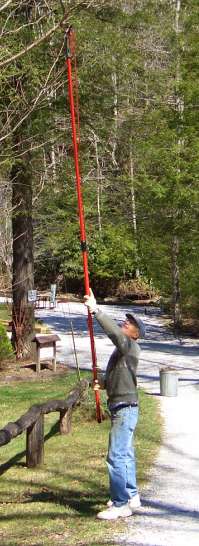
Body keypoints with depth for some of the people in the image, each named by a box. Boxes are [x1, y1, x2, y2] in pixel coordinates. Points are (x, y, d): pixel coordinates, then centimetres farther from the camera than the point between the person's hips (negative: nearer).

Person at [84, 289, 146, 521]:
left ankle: (121, 505, -7)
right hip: (120, 408, 11)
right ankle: (131, 496, 30)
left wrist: (96, 310, -34)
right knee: (125, 455, 18)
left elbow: (114, 331, -33)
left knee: (116, 456, -11)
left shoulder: (130, 347, -14)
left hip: (125, 409, -11)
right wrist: (103, 382, 11)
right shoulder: (122, 349, 15)